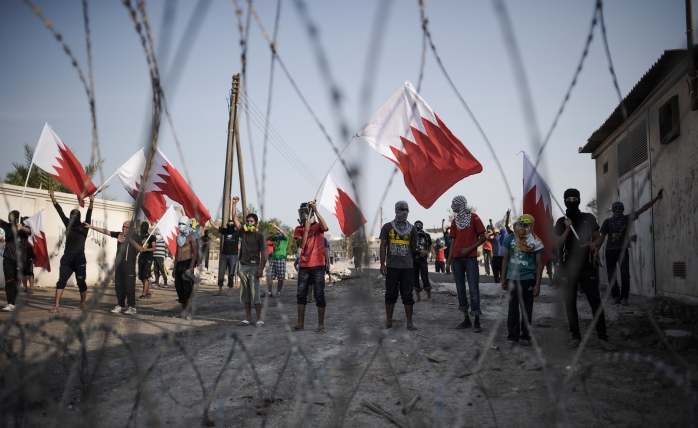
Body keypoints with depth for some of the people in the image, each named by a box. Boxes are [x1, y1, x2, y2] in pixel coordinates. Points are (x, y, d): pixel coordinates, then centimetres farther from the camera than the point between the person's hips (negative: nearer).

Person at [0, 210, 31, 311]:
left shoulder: (23, 228, -5)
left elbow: (29, 231, -27)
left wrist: (21, 227, -50)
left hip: (19, 259, -1)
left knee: (16, 282, 6)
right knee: (9, 281, -11)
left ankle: (14, 303, 15)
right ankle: (10, 304, -17)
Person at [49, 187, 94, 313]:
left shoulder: (84, 227, 3)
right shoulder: (68, 224, 12)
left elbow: (88, 215, -12)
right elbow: (60, 212, 6)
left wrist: (91, 203, -28)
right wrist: (52, 197, -1)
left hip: (79, 258, -3)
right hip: (67, 257, 3)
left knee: (81, 282, 4)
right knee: (61, 281, -5)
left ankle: (82, 304, 19)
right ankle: (56, 306, -9)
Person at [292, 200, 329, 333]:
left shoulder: (318, 226, 1)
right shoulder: (299, 229, 8)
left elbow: (325, 227, -24)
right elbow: (302, 245, -6)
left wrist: (316, 210, -23)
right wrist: (306, 229, -13)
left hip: (318, 266, -4)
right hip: (304, 266, 4)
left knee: (319, 295, -3)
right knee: (301, 295, 8)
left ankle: (321, 324, 2)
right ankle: (300, 323, 17)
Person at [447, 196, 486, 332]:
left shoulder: (474, 218, -2)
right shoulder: (454, 221, 12)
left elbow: (482, 238, -3)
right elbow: (453, 242, 13)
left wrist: (469, 249, -13)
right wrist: (448, 261, 8)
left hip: (470, 258, -5)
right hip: (457, 259, 5)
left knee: (473, 289, -6)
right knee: (460, 289, 6)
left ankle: (477, 321, -4)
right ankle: (466, 319, 13)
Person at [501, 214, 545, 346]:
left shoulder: (536, 242, -3)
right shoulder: (511, 238, 2)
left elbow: (539, 264, 0)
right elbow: (505, 259, 9)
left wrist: (537, 284, -4)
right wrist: (503, 278, 7)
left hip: (528, 279, -1)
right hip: (512, 279, 1)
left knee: (526, 309, 7)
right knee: (513, 308, 6)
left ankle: (525, 336, 17)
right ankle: (512, 335, 14)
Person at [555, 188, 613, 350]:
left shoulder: (589, 218, 4)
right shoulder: (561, 222, 3)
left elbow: (598, 238, 10)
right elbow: (558, 245, -5)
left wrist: (593, 244, -12)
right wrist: (568, 228, -17)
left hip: (587, 267, -1)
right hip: (568, 269, 1)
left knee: (595, 301, -6)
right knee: (570, 303, 4)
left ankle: (602, 337, -3)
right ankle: (576, 336, 13)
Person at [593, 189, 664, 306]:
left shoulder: (627, 218, 2)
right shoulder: (608, 221, -1)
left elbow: (642, 209, 1)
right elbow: (602, 237, -1)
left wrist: (656, 198, -1)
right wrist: (596, 250, -11)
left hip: (623, 250, 0)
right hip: (610, 251, 0)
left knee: (625, 275, -9)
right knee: (611, 276, 2)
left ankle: (624, 297, -2)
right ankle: (616, 296, 11)